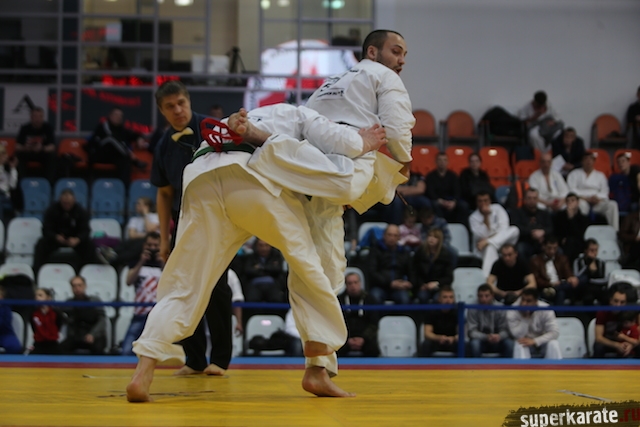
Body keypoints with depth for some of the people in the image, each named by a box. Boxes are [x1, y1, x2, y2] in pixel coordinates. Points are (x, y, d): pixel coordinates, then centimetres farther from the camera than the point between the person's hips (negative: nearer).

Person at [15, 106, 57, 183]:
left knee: (52, 155, -33)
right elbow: (17, 147, -17)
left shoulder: (48, 127, -13)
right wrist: (25, 148, -41)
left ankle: (50, 182, -26)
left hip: (44, 153, -1)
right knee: (19, 154, -30)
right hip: (28, 154, 1)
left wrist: (42, 148, -42)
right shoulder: (25, 128, -12)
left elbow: (52, 147, -19)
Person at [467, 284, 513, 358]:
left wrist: (499, 336, -38)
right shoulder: (473, 310, -14)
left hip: (497, 342, 1)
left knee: (509, 343, -29)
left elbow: (504, 330, -13)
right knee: (474, 343, -35)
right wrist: (486, 337, -35)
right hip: (481, 340, -1)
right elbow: (472, 332, -17)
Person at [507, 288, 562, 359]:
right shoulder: (512, 311, -20)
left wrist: (534, 341, -34)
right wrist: (525, 317, -35)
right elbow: (518, 336, -24)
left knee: (553, 344, -30)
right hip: (525, 342, 0)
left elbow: (555, 332, -23)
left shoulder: (545, 310, -19)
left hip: (542, 342, 1)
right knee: (519, 345, -33)